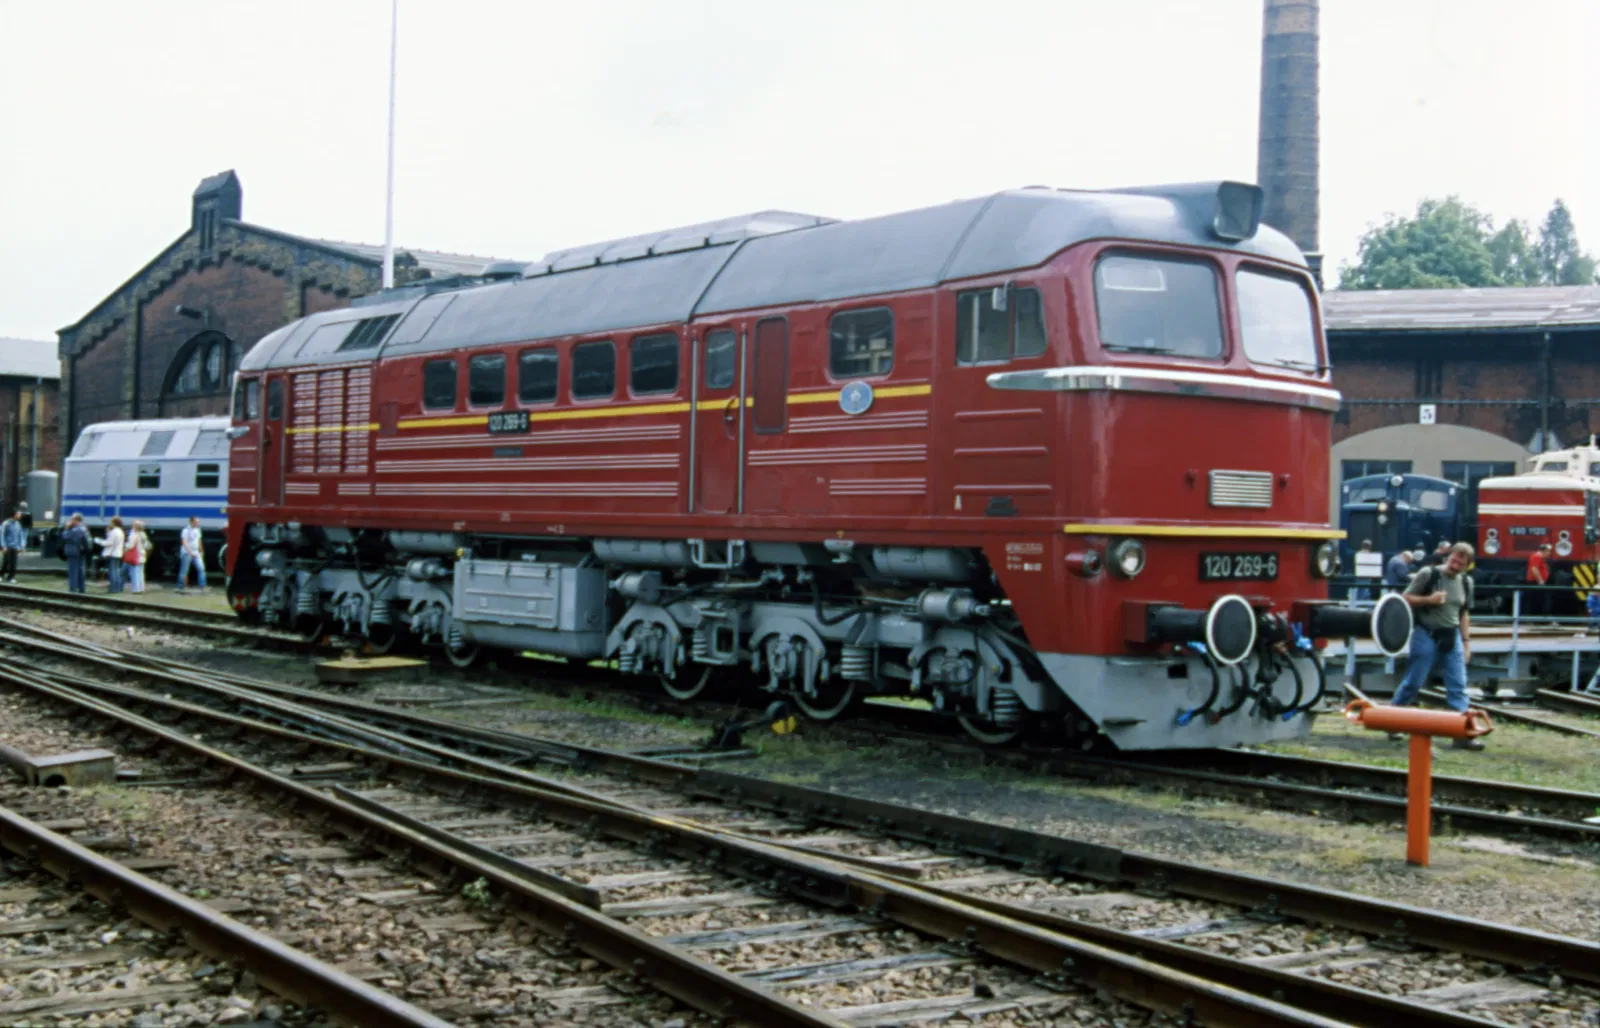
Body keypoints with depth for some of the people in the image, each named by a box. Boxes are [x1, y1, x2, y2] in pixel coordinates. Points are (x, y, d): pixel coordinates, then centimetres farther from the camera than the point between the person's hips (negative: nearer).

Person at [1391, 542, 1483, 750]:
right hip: (1426, 635, -5)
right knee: (1413, 682, 1)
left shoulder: (1466, 582, 10)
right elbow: (1406, 599, -4)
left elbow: (1464, 614, 18)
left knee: (1458, 685, -3)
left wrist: (1466, 641, 14)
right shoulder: (1428, 574, -6)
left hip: (1452, 637, 5)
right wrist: (1429, 600, -19)